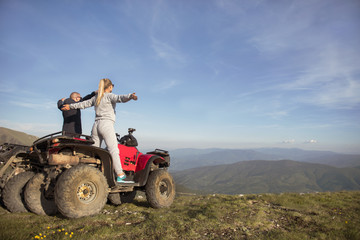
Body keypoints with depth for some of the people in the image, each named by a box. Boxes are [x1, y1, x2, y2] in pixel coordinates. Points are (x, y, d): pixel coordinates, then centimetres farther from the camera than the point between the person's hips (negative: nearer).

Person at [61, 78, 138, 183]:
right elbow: (119, 98, -20)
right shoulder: (109, 96, 1)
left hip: (96, 125, 8)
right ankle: (120, 176, -18)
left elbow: (84, 104, 32)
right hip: (106, 124, -8)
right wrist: (130, 96, -37)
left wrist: (71, 106, 48)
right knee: (114, 150, -14)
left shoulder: (96, 97, 21)